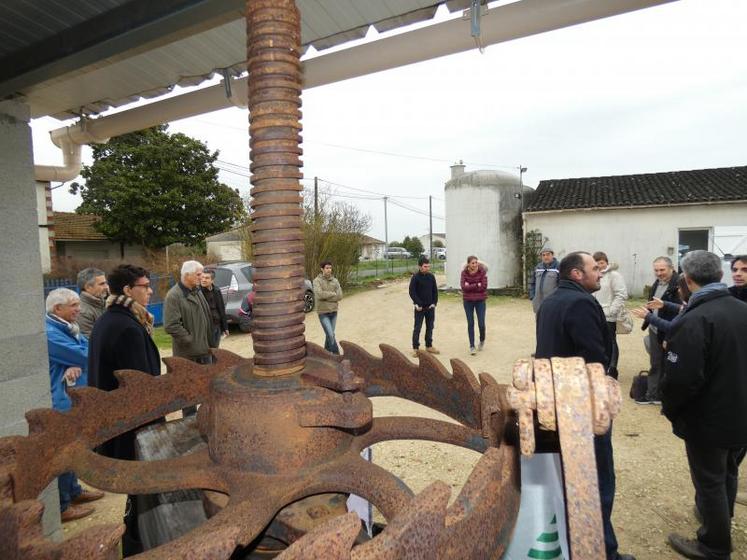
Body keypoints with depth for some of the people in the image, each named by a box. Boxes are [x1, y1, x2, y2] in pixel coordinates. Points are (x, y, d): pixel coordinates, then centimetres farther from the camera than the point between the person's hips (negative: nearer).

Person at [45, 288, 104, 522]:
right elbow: (86, 355, -23)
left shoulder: (69, 327, 9)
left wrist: (78, 366, -20)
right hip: (61, 401, -9)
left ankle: (73, 491, 36)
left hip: (75, 398, 9)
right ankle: (61, 506, 14)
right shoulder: (50, 333, -22)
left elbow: (87, 351, 1)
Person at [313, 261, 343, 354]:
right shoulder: (317, 281, -9)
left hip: (333, 312, 5)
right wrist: (333, 294, -15)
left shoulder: (335, 281, 3)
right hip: (323, 313, -4)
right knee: (331, 335, -10)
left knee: (329, 335, 12)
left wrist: (326, 296, -16)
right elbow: (319, 294, -26)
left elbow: (340, 296, -8)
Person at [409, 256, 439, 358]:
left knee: (430, 327, 12)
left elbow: (435, 291, 9)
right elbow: (412, 292, -12)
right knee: (417, 328, 0)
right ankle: (415, 348, 7)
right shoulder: (415, 277, -10)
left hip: (430, 307, 5)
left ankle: (429, 346, 26)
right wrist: (418, 304, -17)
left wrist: (434, 303, -1)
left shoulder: (431, 277, 3)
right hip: (420, 307, -5)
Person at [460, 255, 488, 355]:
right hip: (468, 301, 1)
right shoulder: (464, 272, -6)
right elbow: (463, 286, -16)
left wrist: (470, 286, -17)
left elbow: (484, 287, -16)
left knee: (481, 323, 1)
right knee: (470, 323, 5)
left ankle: (482, 340, 32)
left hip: (480, 301, -1)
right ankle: (472, 346, 15)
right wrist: (477, 285, -19)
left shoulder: (482, 271, -9)